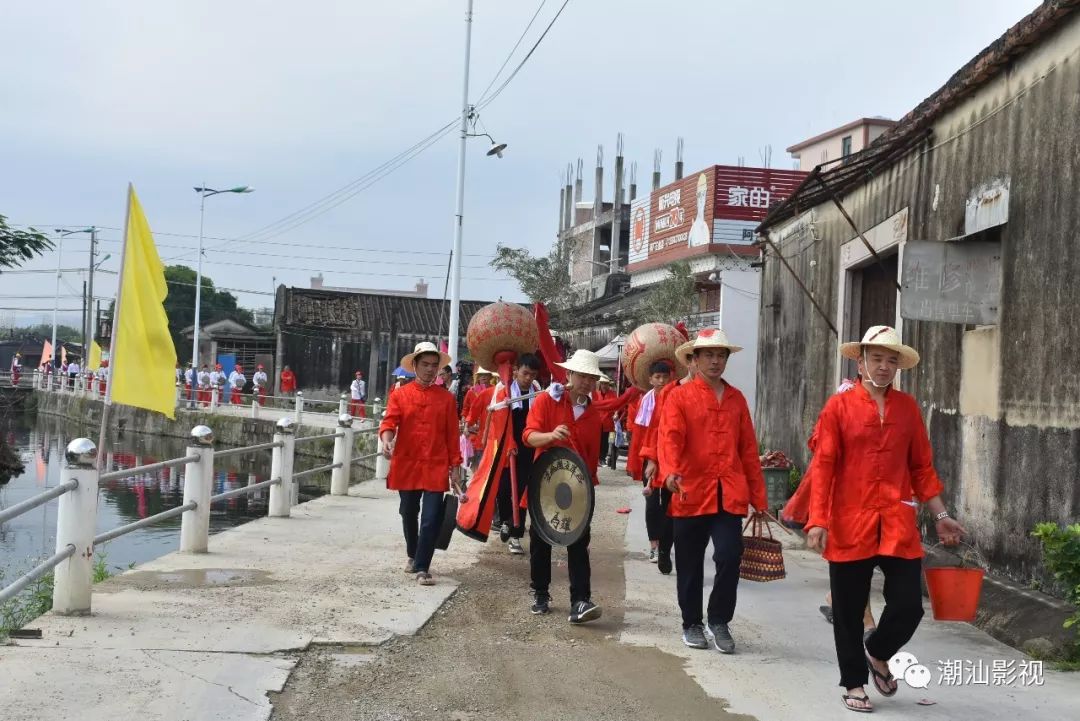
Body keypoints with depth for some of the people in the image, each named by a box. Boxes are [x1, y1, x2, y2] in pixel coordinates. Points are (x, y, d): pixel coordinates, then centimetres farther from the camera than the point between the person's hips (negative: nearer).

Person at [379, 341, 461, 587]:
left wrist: (455, 466, 3)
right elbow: (389, 421, -9)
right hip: (406, 466, 1)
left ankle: (422, 568, -3)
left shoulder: (446, 398, 5)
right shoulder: (400, 395, 4)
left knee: (431, 518, -9)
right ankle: (413, 556, 37)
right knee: (409, 515, 15)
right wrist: (387, 440, -30)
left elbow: (452, 435, 5)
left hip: (436, 467, -1)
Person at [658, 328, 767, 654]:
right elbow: (670, 437, -13)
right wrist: (671, 471, -33)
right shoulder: (679, 397, 1)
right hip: (690, 495, -2)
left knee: (730, 557, -11)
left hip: (729, 495, 2)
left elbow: (748, 449, 13)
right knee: (690, 565, 8)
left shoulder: (736, 399, 13)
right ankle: (692, 624, 26)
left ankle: (719, 621, 9)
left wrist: (758, 497, 11)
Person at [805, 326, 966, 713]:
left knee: (909, 607, 0)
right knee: (849, 611, 7)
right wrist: (817, 520, -12)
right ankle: (853, 683, 25)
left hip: (899, 524, 3)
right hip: (850, 524, -2)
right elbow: (823, 466, -5)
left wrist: (940, 515, 9)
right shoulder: (839, 406, -2)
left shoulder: (907, 406, 8)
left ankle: (877, 653, 30)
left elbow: (921, 466, 13)